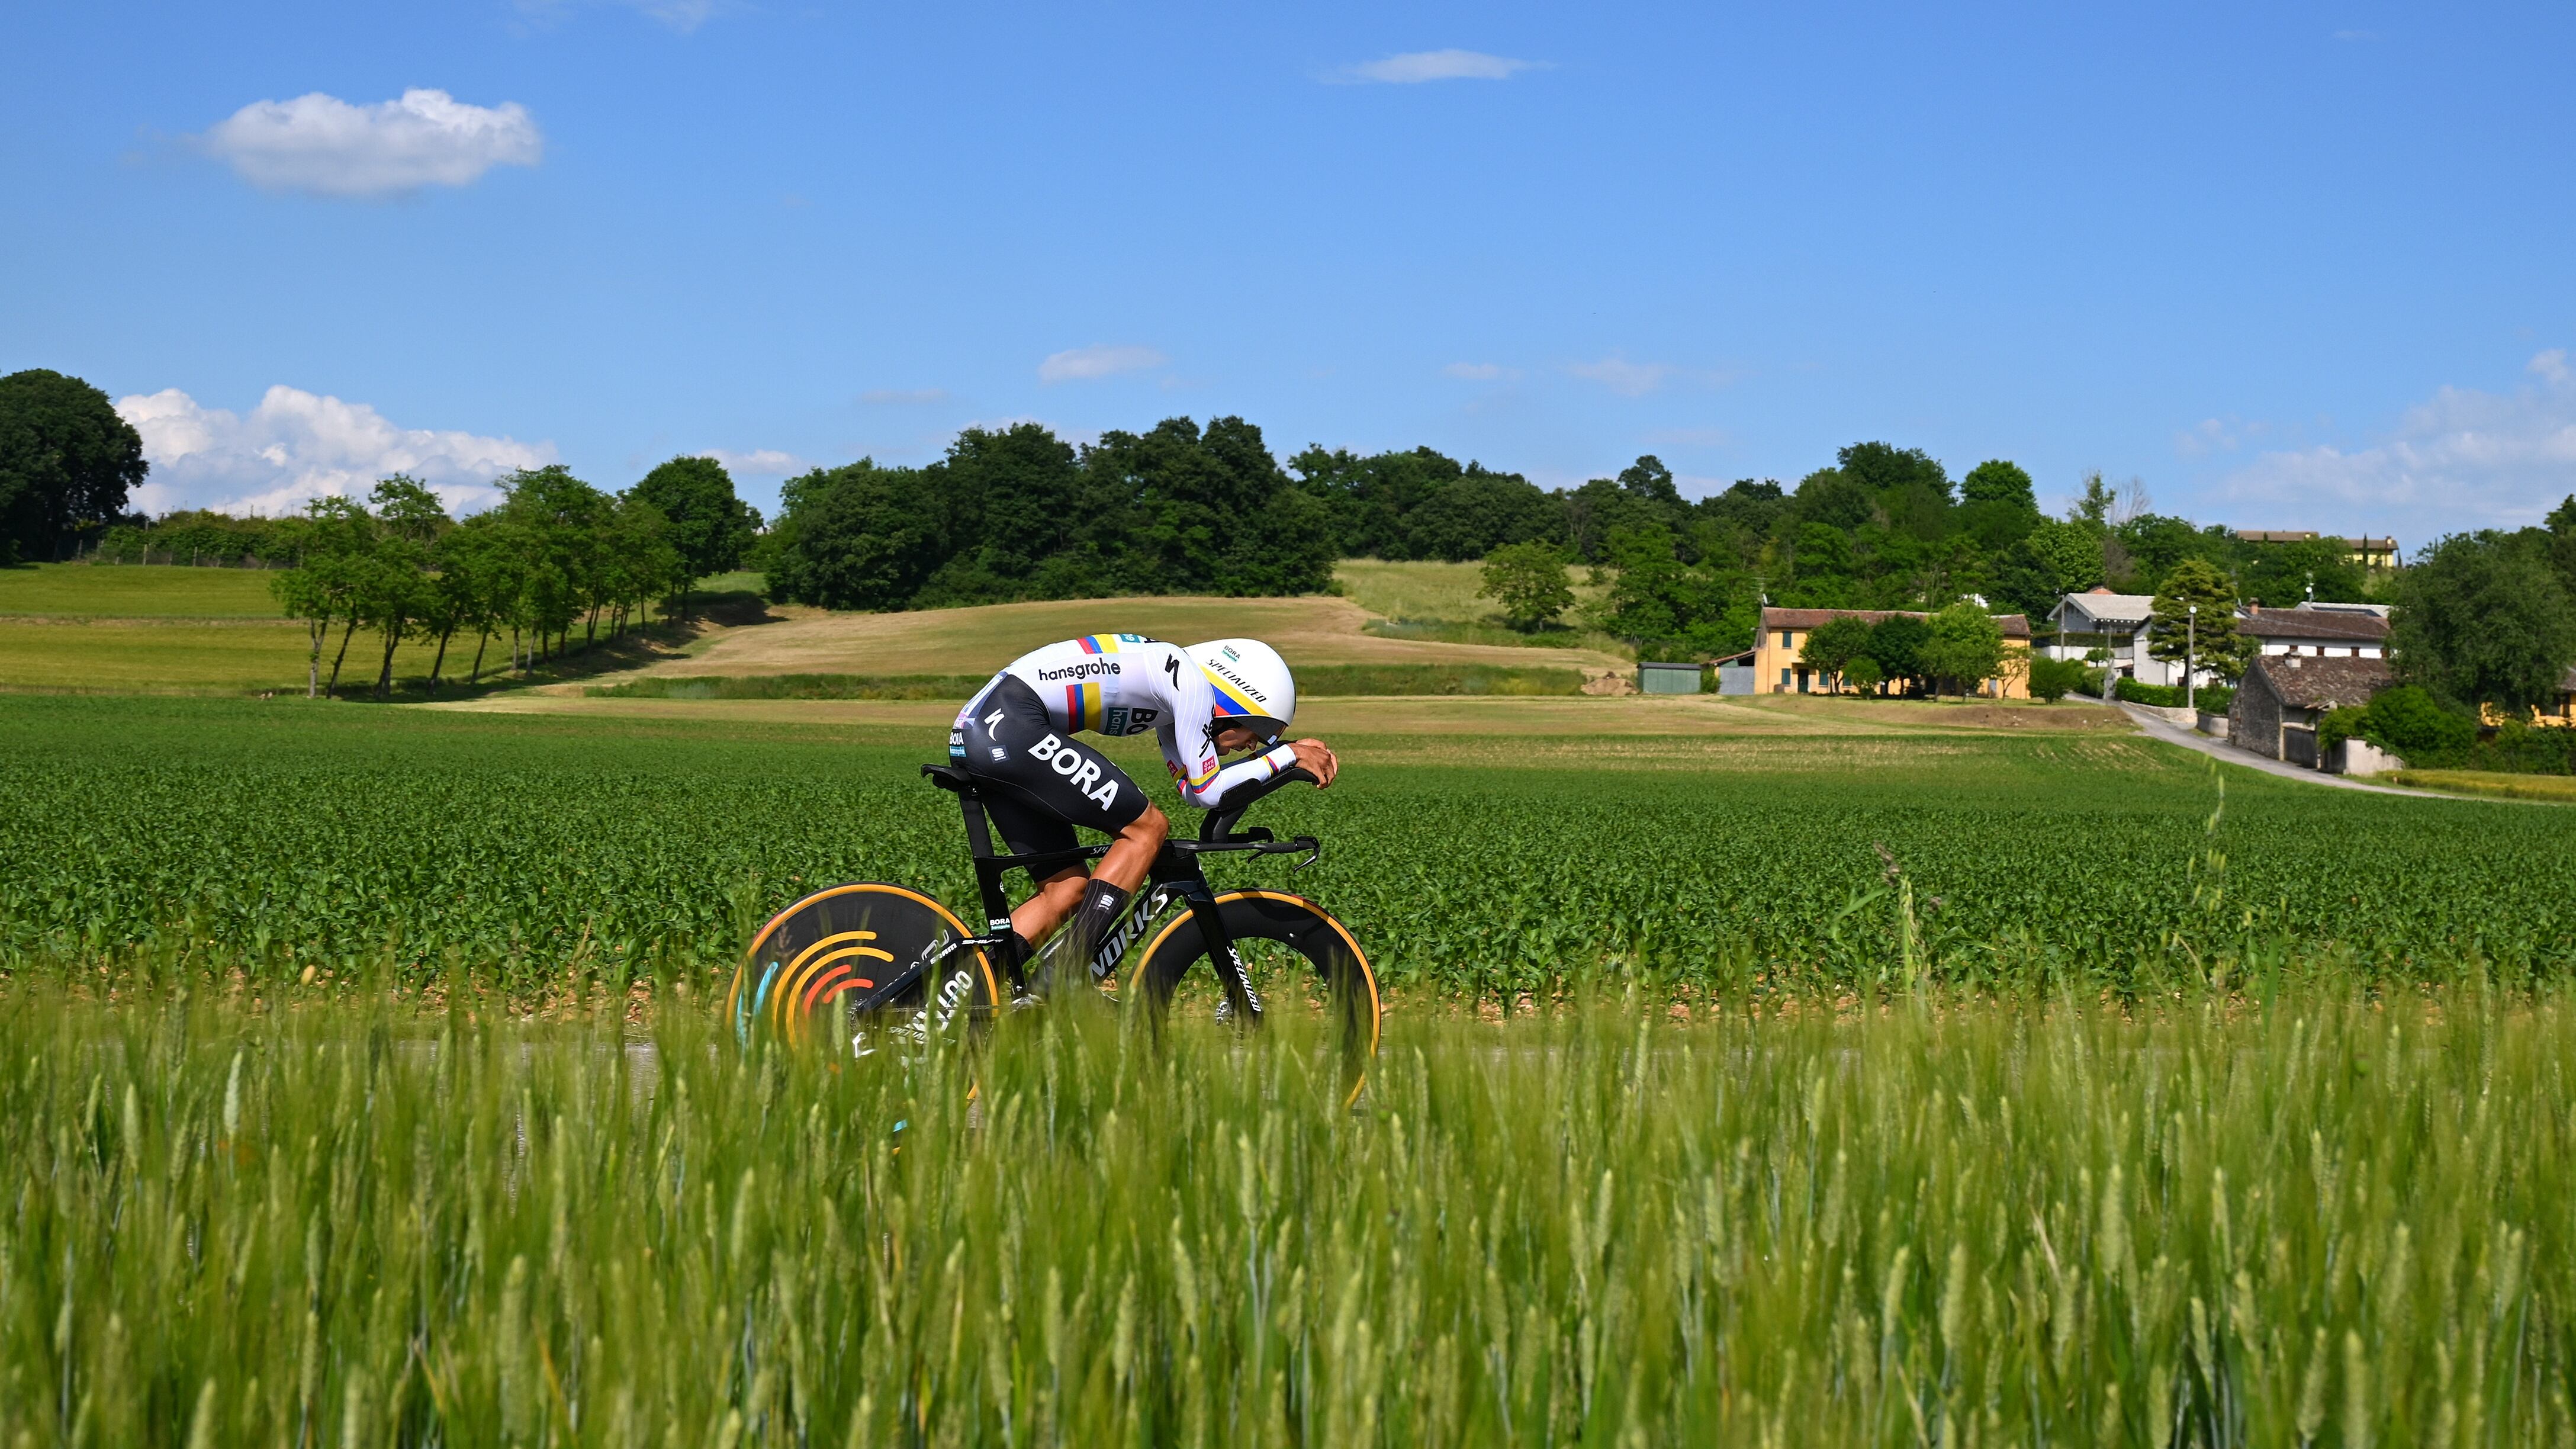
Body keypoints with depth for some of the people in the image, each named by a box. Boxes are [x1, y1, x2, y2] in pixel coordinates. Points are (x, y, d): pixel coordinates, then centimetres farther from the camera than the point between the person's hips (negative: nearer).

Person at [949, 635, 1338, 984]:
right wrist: (1287, 756, 5)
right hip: (1013, 727, -10)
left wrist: (1286, 752, 21)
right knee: (1147, 828, -4)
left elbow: (1190, 785, 24)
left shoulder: (1170, 689, 21)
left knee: (1067, 889, 11)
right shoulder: (1190, 679, -7)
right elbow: (1207, 791, -4)